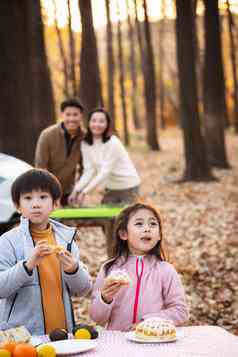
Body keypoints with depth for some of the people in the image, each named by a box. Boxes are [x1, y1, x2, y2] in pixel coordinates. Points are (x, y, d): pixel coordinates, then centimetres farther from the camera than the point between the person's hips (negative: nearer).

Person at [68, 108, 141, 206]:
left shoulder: (113, 143, -21)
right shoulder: (85, 144, -3)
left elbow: (105, 172, -25)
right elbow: (89, 171, -6)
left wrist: (84, 192, -29)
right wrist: (76, 190, -21)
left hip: (128, 187, -6)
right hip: (111, 188, 6)